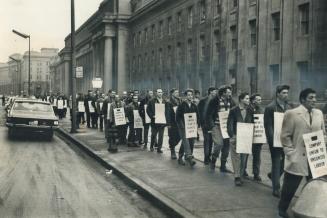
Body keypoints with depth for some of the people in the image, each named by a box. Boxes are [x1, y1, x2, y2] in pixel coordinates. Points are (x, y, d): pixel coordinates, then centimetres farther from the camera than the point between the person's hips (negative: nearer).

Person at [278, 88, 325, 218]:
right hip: (297, 158, -5)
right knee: (290, 185, 6)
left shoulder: (319, 113, 8)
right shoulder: (292, 113, -8)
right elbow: (285, 136, -7)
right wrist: (291, 153, -11)